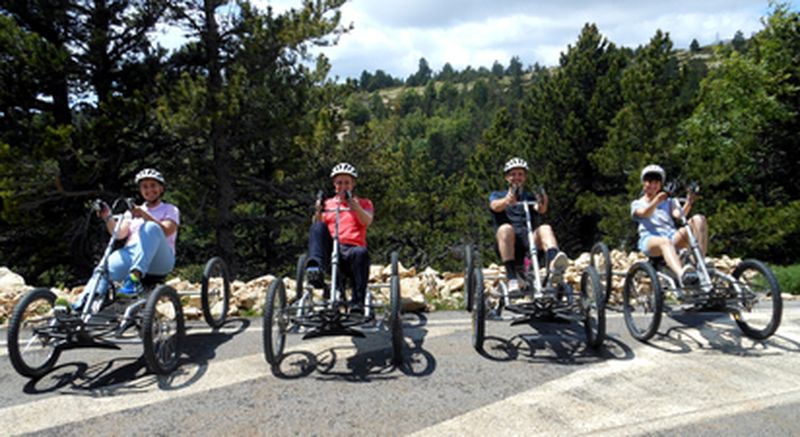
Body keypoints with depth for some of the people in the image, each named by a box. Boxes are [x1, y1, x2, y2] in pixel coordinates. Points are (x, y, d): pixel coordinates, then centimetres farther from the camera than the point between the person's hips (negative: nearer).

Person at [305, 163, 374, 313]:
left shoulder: (364, 203, 21)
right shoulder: (328, 204, 26)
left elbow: (367, 221, -1)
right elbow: (318, 224, 11)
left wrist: (354, 205, -18)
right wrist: (318, 212, -9)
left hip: (351, 249, -1)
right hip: (330, 250, 2)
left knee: (361, 252, -37)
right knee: (318, 227, -27)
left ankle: (357, 302, -36)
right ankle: (316, 269, -46)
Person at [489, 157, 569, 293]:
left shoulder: (529, 197, 23)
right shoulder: (497, 195, 19)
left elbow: (540, 210, -2)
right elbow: (495, 206, -8)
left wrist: (543, 203, -29)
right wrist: (507, 201, -33)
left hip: (528, 243, 2)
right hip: (508, 246, -1)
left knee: (545, 228, -27)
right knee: (505, 228, -33)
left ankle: (554, 267, -56)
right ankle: (512, 278, -40)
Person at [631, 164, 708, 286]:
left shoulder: (669, 202, 31)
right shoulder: (637, 204, 21)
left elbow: (678, 214, 6)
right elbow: (645, 213, -6)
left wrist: (688, 203, -16)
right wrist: (656, 201, -27)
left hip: (672, 236, 4)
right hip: (650, 239, -4)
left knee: (699, 219, -23)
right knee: (665, 242, -41)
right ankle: (681, 274, -71)